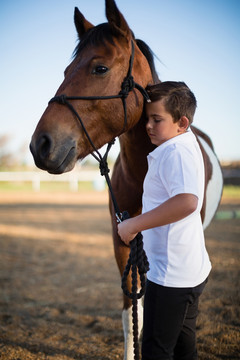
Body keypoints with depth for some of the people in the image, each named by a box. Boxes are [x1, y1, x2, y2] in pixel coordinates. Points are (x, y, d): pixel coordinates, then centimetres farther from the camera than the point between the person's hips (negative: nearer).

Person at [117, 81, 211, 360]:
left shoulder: (176, 152, -22)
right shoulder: (187, 140, 9)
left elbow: (187, 201, -38)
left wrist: (135, 224, -31)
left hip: (171, 273, -11)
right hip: (191, 271, 11)